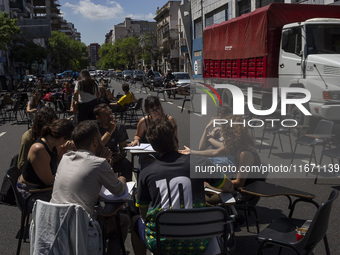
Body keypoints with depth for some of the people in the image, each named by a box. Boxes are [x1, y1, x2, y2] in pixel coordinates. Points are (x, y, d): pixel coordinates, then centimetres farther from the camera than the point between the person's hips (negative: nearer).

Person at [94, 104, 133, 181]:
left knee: (127, 165, -28)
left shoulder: (119, 127, -2)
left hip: (115, 158, 2)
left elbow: (123, 152, -5)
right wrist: (110, 131, -26)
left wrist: (112, 160, -24)